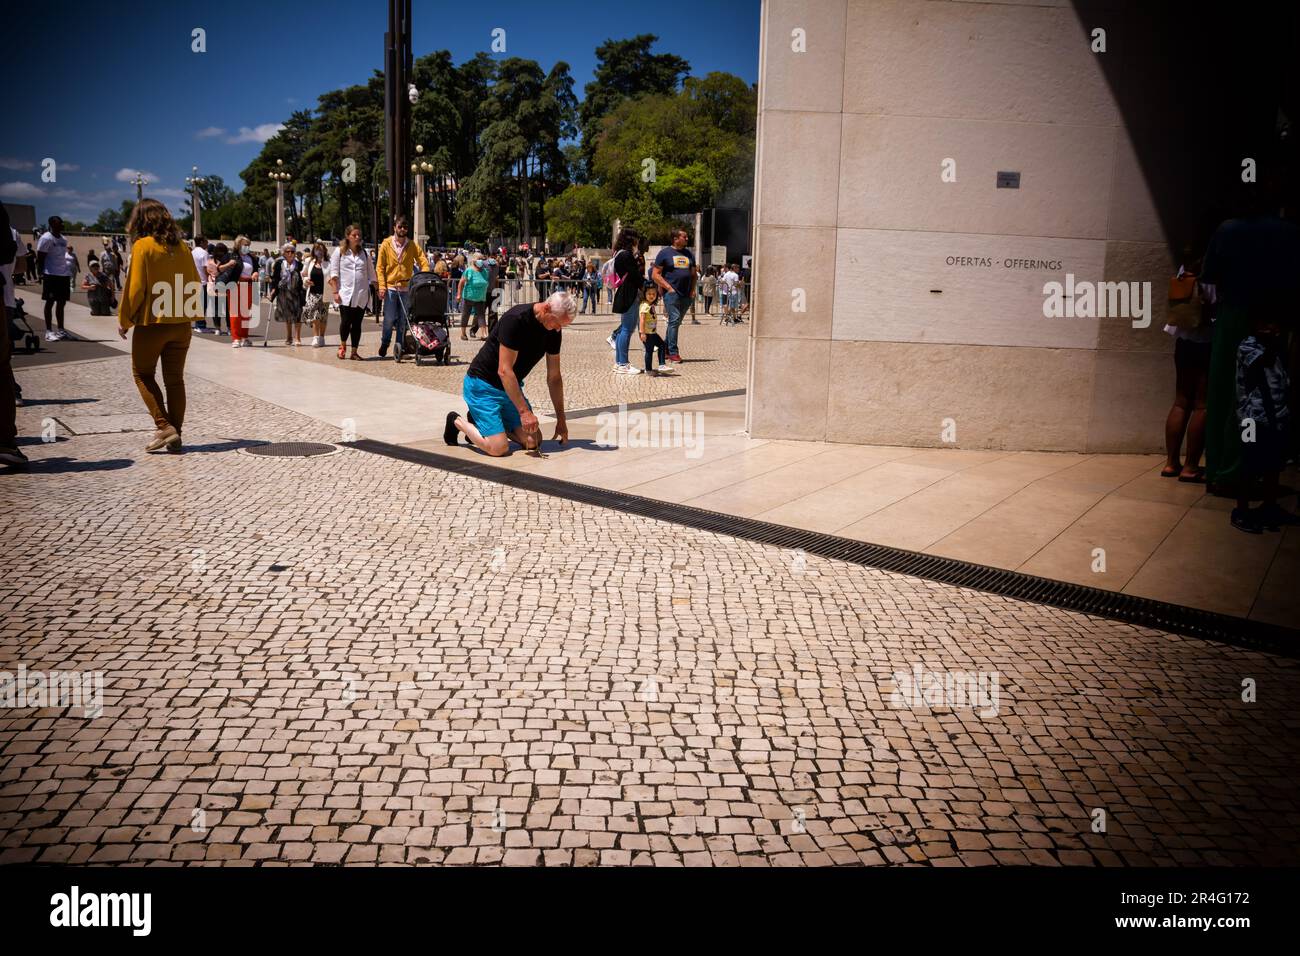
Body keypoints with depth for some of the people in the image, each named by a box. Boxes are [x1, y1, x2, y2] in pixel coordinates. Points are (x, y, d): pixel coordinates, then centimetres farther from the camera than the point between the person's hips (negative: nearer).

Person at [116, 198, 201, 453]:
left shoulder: (143, 246, -9)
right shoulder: (182, 247, 5)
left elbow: (135, 287, -12)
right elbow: (195, 284, 8)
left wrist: (124, 320, -1)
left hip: (151, 323, -4)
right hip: (180, 324, 5)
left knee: (143, 375, 11)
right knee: (175, 379, 10)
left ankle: (165, 427, -2)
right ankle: (175, 436, 12)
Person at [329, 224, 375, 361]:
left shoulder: (364, 253, 12)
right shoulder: (339, 251, 4)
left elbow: (371, 273, 15)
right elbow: (334, 273, 1)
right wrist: (335, 292, -7)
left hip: (362, 294, 3)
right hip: (345, 293, -3)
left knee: (357, 324, 3)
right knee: (346, 321, -11)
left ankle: (354, 352, 11)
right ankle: (342, 344, 17)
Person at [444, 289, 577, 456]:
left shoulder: (554, 329, -4)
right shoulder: (516, 319, -27)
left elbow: (554, 377, 4)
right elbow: (504, 371, -28)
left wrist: (561, 419, 3)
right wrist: (524, 411, -28)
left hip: (510, 388, 8)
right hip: (483, 384, -8)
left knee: (533, 442, -4)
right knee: (499, 447, -20)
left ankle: (481, 421, 17)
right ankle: (458, 422, 8)